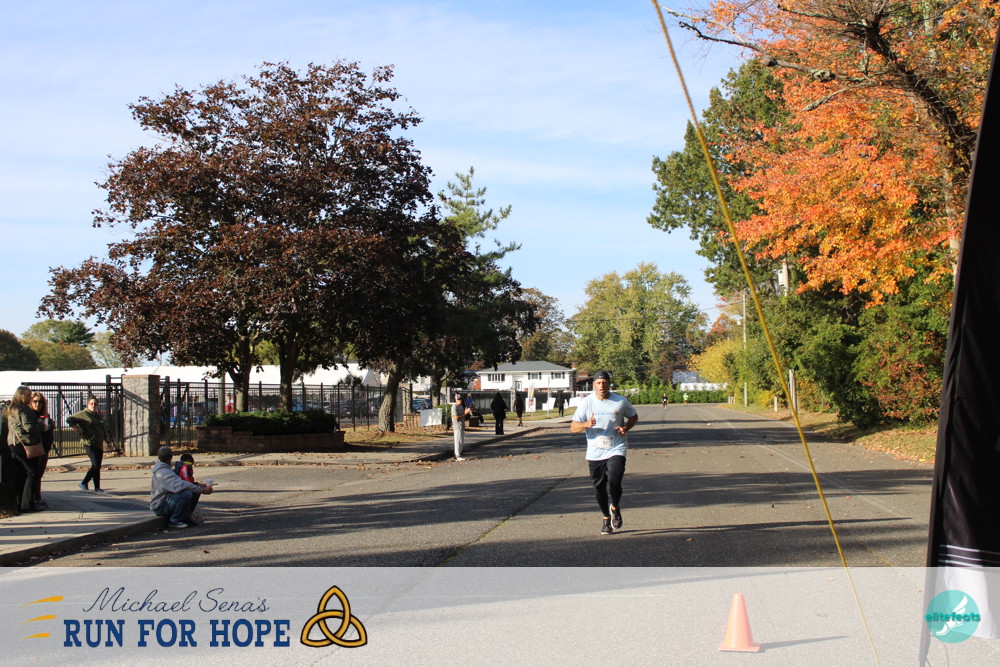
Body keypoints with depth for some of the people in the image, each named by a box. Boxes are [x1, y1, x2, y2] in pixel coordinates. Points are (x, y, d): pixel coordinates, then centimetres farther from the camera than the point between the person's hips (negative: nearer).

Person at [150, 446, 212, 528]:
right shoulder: (163, 472, -24)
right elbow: (179, 485, -35)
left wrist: (198, 485, 2)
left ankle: (185, 517, 10)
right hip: (160, 507, -10)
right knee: (186, 493, -33)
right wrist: (202, 490, -31)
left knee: (195, 491, 4)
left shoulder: (166, 469, 11)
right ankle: (175, 520, -16)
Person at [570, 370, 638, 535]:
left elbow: (634, 416, 16)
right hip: (594, 452, 2)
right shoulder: (586, 402, -2)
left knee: (614, 481, -19)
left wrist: (626, 428, -5)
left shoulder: (621, 401, -1)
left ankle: (615, 508, 11)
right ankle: (606, 518, 29)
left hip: (616, 449, -1)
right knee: (600, 487, 8)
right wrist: (586, 424, -24)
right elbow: (573, 427, -3)